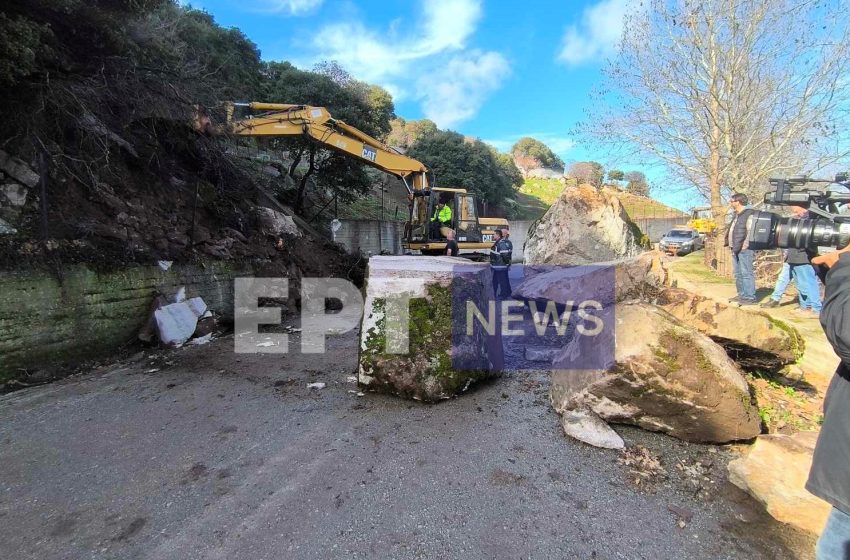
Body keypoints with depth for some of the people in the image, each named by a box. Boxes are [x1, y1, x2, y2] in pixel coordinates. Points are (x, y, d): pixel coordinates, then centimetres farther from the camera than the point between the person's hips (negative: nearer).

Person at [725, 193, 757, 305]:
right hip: (736, 249, 10)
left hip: (744, 250, -10)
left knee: (746, 273, -7)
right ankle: (742, 295, 24)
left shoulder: (749, 215, -11)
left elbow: (751, 233, -18)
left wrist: (739, 247, -20)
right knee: (738, 274, 15)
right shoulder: (737, 215, 17)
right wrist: (728, 241, 11)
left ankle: (750, 297, -3)